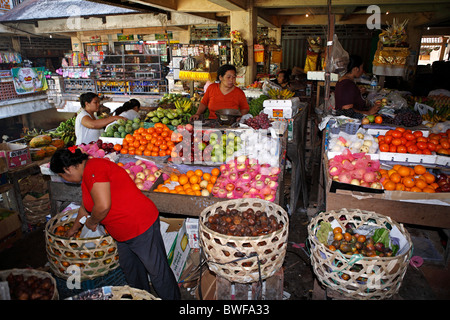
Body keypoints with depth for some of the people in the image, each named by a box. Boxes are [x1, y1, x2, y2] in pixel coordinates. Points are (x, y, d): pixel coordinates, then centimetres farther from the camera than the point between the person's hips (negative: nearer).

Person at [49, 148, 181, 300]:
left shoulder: (93, 169, -19)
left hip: (141, 226, -11)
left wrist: (91, 222, -6)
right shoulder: (86, 175, 14)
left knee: (158, 271, 5)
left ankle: (172, 298, 23)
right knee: (129, 268, 27)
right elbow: (85, 208, 30)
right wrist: (73, 229, 45)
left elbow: (103, 206, -28)